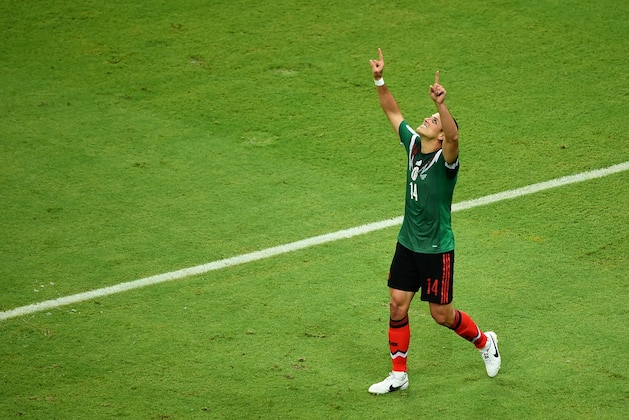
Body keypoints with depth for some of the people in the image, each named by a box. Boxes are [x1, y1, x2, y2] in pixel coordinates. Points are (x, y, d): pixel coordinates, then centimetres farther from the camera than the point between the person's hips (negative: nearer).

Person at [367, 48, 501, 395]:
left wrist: (442, 104, -58)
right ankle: (398, 375, 17)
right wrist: (379, 80, -7)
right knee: (397, 306, 5)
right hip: (407, 244, 6)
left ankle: (484, 342, 34)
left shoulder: (445, 157, -20)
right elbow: (393, 112, 7)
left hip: (436, 249, -6)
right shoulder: (413, 144, -1)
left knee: (441, 314, 6)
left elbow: (454, 136, -43)